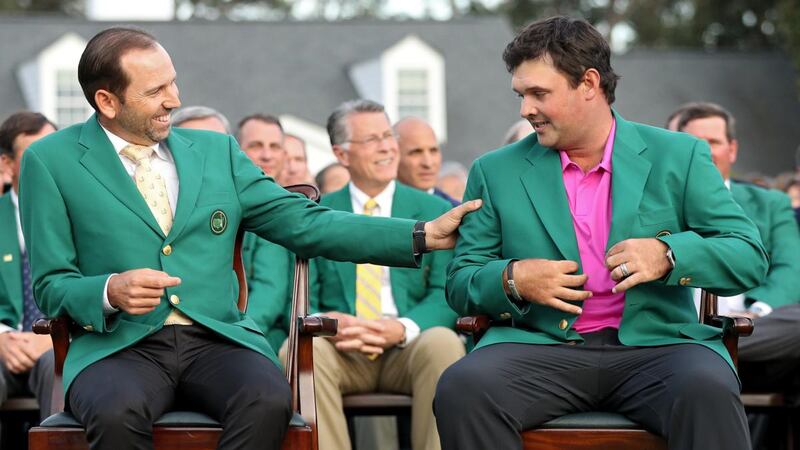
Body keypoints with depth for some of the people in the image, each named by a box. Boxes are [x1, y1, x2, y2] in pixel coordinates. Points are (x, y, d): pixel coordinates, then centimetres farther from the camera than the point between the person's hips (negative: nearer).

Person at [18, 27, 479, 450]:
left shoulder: (216, 150, 16)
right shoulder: (51, 161, 6)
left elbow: (305, 223, 14)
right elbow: (51, 286, 5)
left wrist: (423, 235, 6)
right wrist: (110, 292, -18)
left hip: (217, 337, 3)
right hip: (120, 345, -3)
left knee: (269, 401, -31)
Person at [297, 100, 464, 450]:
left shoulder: (435, 212, 13)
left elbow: (445, 295, 3)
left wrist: (404, 328, -18)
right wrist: (325, 324, -19)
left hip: (410, 349, 0)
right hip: (341, 350, 0)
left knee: (443, 342, -33)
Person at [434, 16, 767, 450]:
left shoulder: (678, 157, 9)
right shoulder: (496, 172, 13)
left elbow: (749, 257, 4)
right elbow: (459, 283, 14)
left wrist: (668, 255, -15)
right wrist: (512, 280, -8)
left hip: (656, 345, -1)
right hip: (541, 348, 2)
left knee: (707, 392, -36)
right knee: (460, 388, -30)